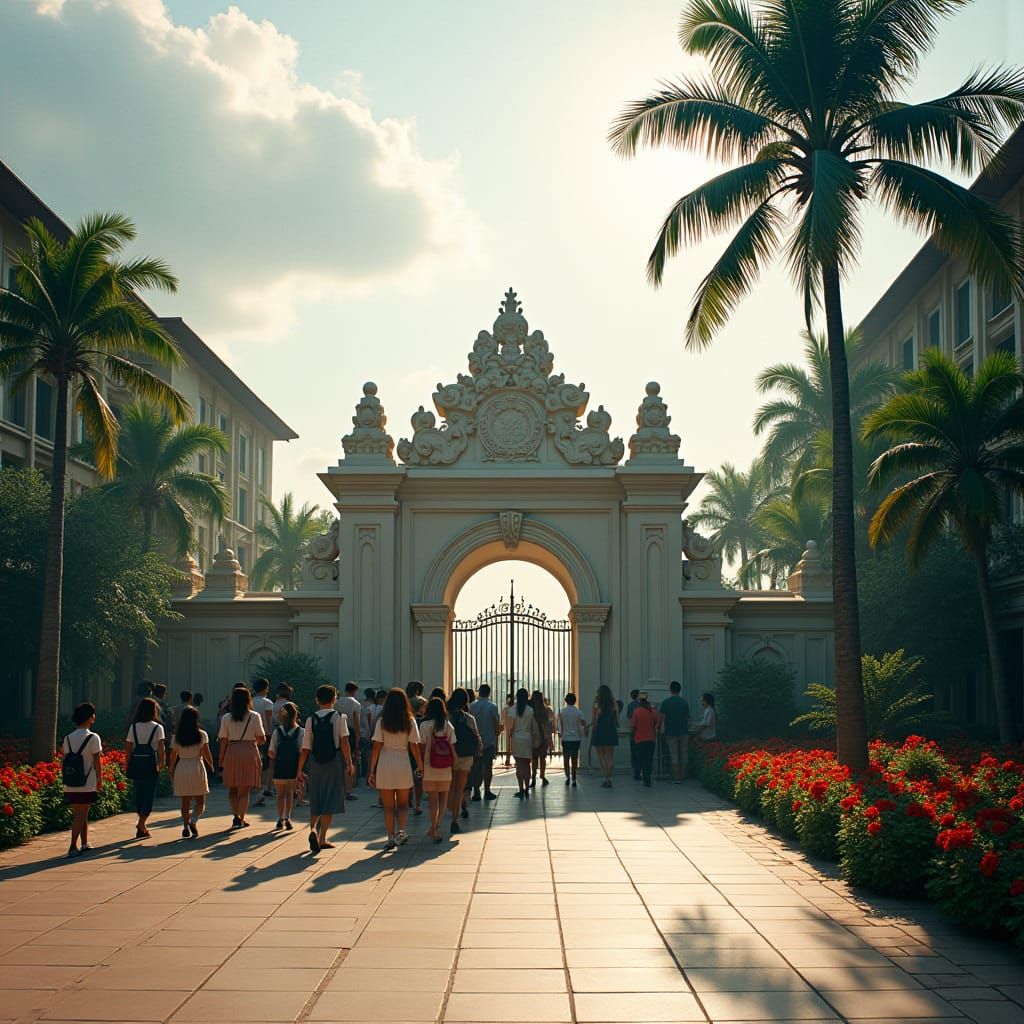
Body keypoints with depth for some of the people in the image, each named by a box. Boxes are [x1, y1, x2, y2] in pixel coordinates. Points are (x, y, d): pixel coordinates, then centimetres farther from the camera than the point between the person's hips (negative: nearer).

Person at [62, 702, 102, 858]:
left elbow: (66, 760, 8)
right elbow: (97, 761, -8)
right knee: (81, 815, -1)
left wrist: (69, 780, 16)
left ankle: (84, 844, 25)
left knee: (81, 815, 17)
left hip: (71, 785, 5)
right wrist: (100, 779, 3)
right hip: (87, 784, -5)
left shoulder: (68, 738, 7)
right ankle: (73, 847, -7)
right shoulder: (93, 737, -9)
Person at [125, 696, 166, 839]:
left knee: (139, 792, 15)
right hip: (150, 764, -4)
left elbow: (128, 747, 5)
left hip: (136, 763, 4)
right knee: (149, 794, 2)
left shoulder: (134, 727, 6)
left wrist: (127, 765, 11)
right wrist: (161, 763, -4)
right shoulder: (157, 727, -3)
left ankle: (141, 824, 22)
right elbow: (161, 748, -9)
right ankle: (141, 825, -6)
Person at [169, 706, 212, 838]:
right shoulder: (201, 735, -4)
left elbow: (173, 756, 5)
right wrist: (211, 766, 13)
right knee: (200, 801, 6)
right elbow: (206, 753, -4)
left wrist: (171, 771, 18)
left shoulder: (176, 737, 2)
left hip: (181, 769, 2)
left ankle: (186, 826, 2)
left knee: (185, 802, 10)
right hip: (197, 768, -2)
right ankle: (193, 821, -16)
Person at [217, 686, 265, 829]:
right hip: (249, 752, -1)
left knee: (232, 789, 16)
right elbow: (261, 738, -4)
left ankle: (236, 816, 5)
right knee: (244, 790, 6)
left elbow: (223, 740, 0)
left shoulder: (226, 718, 1)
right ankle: (241, 819, 4)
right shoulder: (255, 716, -3)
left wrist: (220, 759, 6)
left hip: (231, 753, 1)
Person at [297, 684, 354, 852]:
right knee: (330, 801, 3)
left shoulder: (311, 719, 2)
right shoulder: (339, 717, -4)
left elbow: (305, 748, 1)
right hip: (334, 762, -2)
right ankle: (322, 839, 1)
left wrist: (299, 769, 7)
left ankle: (313, 829, -9)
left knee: (315, 800, 14)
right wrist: (349, 763, -10)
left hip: (315, 763, 2)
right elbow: (344, 742, -13)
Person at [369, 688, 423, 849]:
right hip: (403, 764, 1)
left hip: (385, 765, -1)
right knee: (403, 804, 15)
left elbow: (377, 747, -6)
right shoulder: (409, 722, -2)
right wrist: (420, 766, 9)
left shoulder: (382, 721, -4)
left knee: (388, 806, 10)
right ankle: (401, 831, -4)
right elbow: (414, 746, -3)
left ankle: (391, 837, 10)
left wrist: (372, 770, -1)